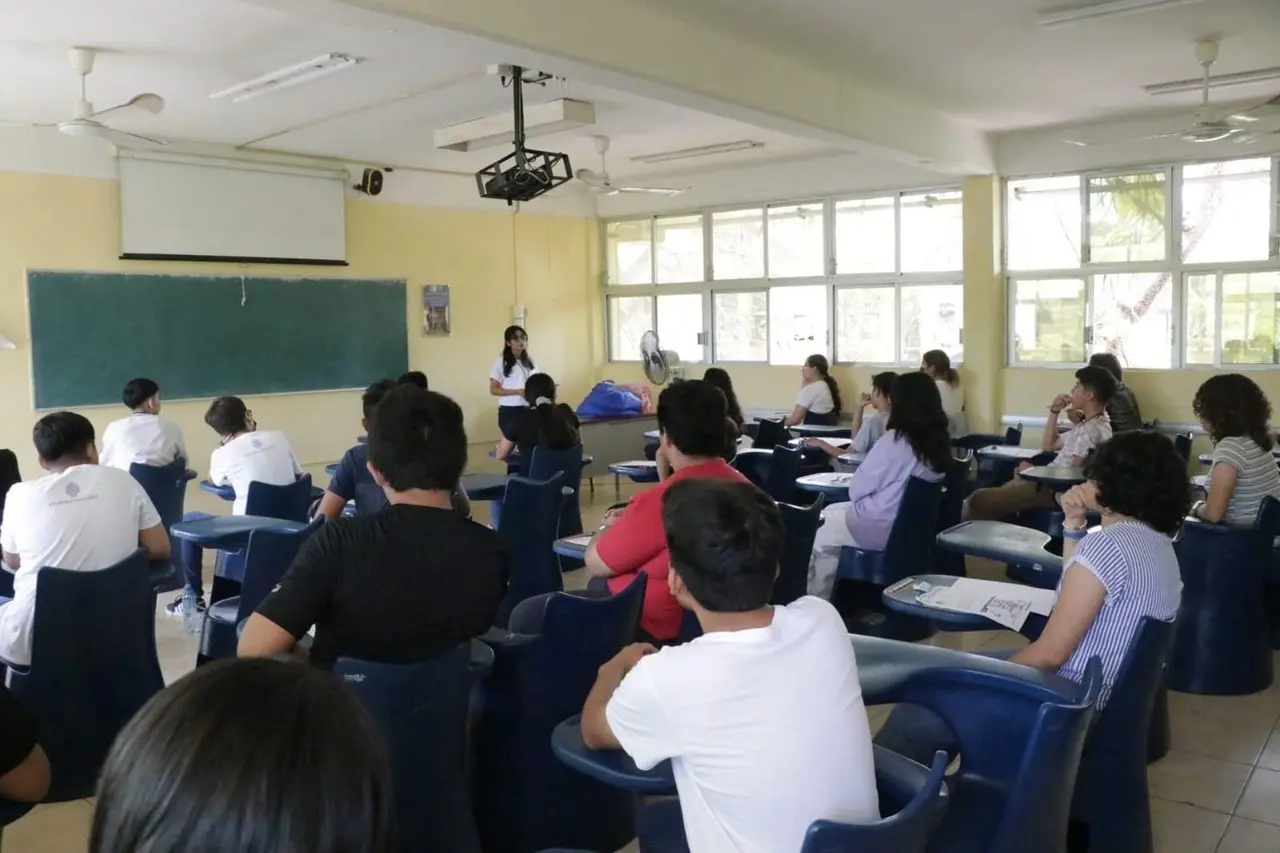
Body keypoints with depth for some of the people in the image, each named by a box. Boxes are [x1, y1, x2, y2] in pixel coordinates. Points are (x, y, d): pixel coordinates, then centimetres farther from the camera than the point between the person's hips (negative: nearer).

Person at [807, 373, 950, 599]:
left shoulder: (895, 440, -23)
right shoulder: (939, 442, 0)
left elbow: (857, 490, -14)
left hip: (882, 529, -8)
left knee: (820, 532, 15)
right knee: (831, 513, 25)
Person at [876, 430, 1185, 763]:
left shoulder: (1107, 545, -23)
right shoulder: (1161, 545, 7)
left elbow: (1051, 652, -23)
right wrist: (1073, 526, 8)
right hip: (1104, 702, 10)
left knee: (915, 717, 3)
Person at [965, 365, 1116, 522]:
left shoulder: (1092, 430, -19)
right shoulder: (1088, 425, 15)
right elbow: (1049, 445, 23)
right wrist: (1054, 412, 11)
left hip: (1053, 491, -11)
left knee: (978, 499, -17)